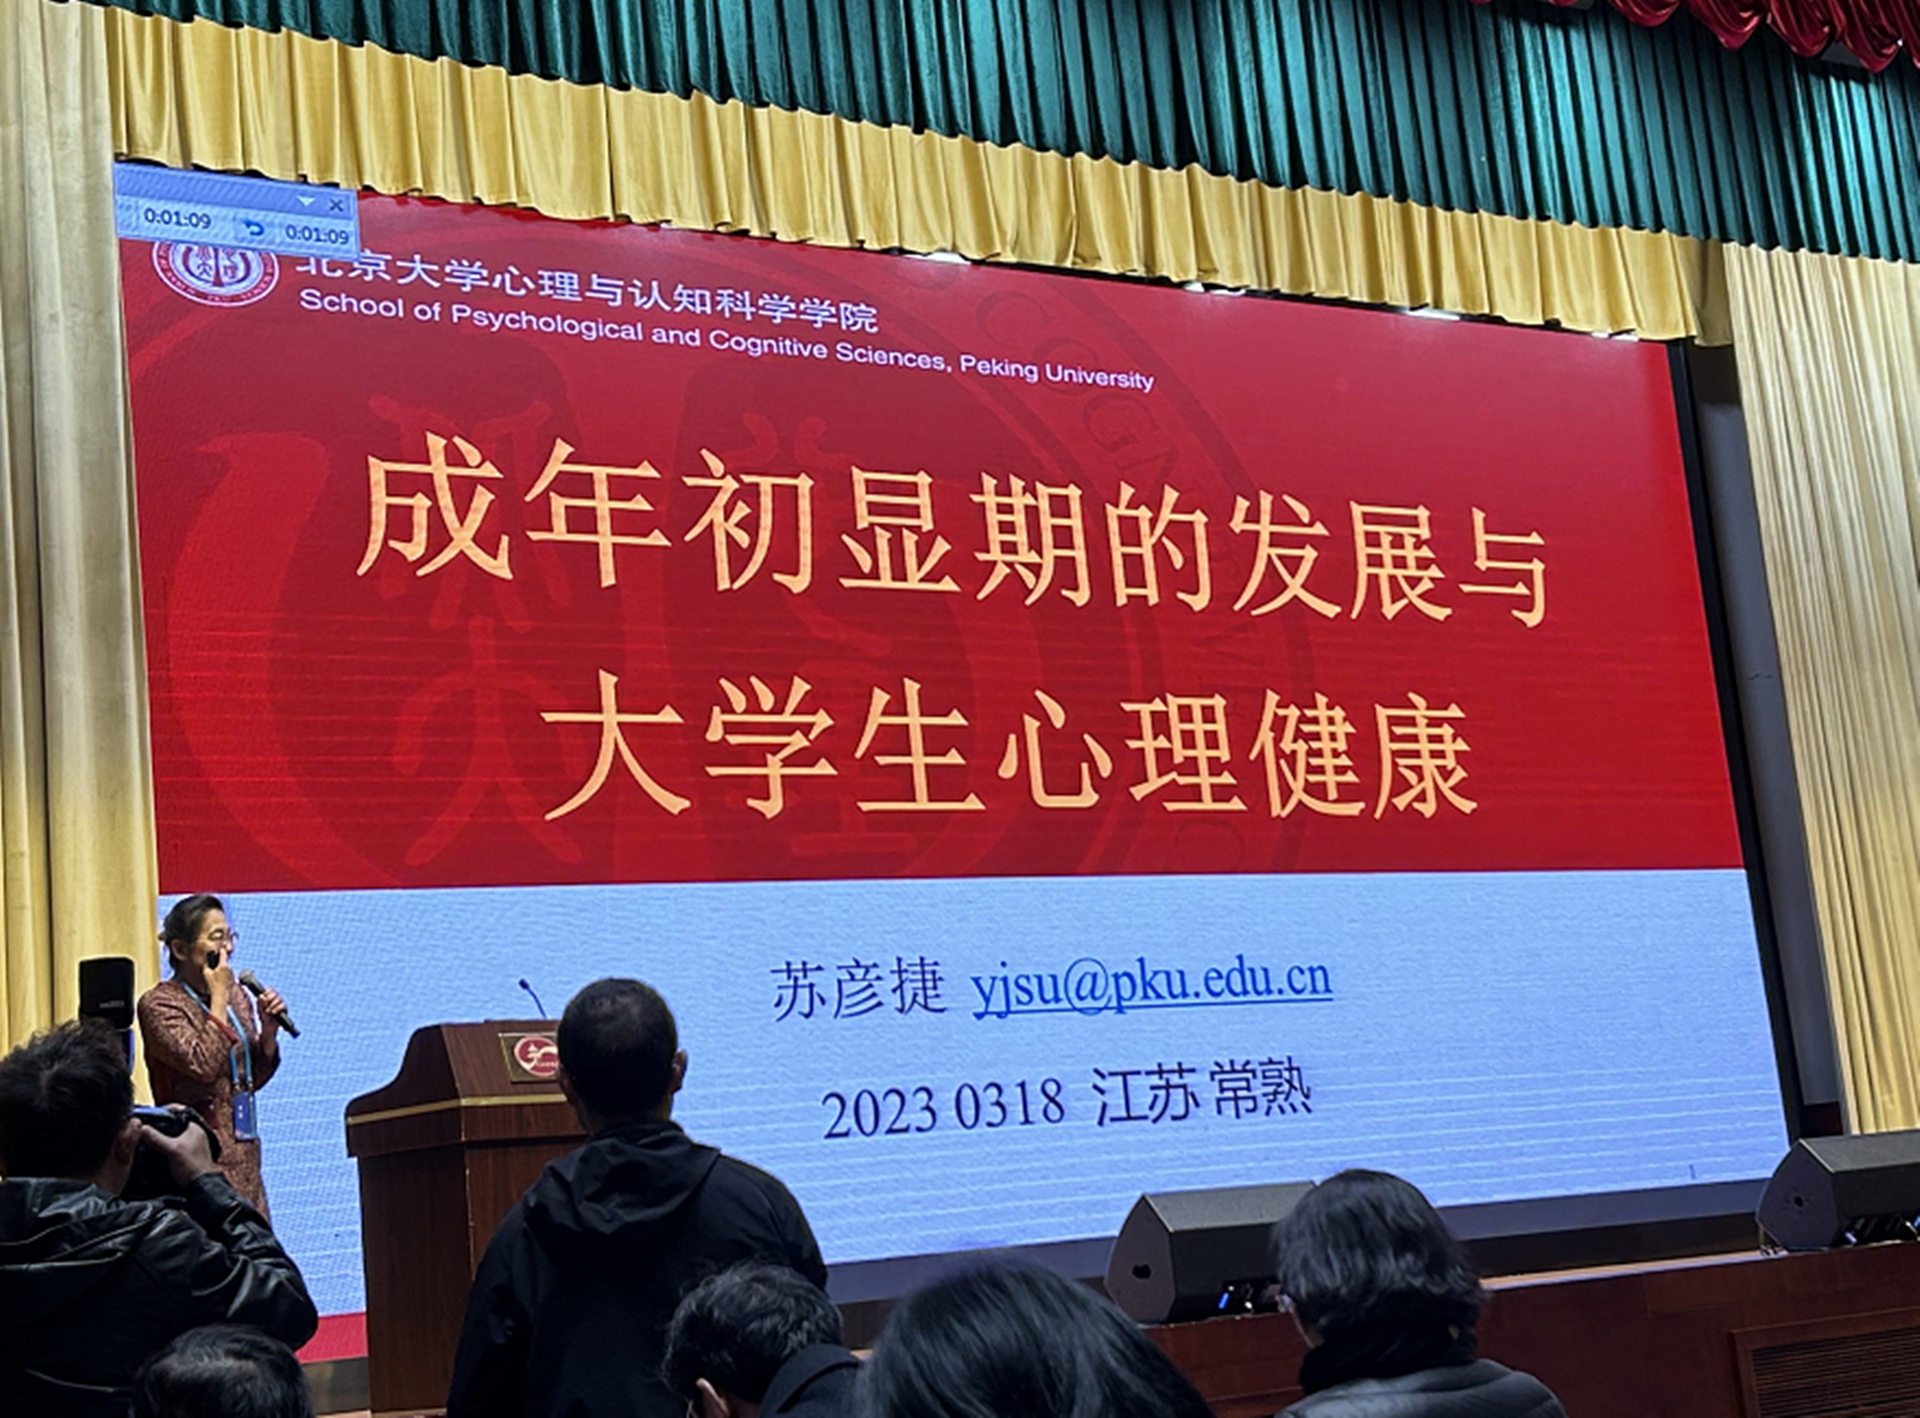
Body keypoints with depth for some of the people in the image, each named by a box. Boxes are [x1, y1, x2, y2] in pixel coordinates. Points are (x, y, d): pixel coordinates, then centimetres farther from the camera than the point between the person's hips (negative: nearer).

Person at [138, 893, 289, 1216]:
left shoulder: (236, 996, 12)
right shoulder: (159, 1004, -8)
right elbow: (202, 1065, -22)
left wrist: (269, 1031, 0)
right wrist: (219, 998, -14)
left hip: (243, 1152, 7)